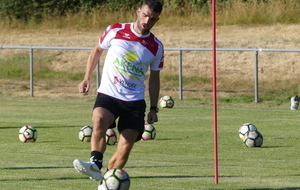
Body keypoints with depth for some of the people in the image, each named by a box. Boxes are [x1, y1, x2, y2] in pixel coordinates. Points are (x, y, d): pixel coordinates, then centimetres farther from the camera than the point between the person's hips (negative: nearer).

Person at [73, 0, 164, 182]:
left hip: (135, 102, 2)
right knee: (99, 121, -35)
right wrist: (87, 78, 8)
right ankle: (95, 164, -39)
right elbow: (97, 50, 15)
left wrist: (153, 109, 10)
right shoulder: (116, 31, -2)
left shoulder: (156, 47, 3)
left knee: (126, 147, -7)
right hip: (108, 94, -2)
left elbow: (154, 77, 14)